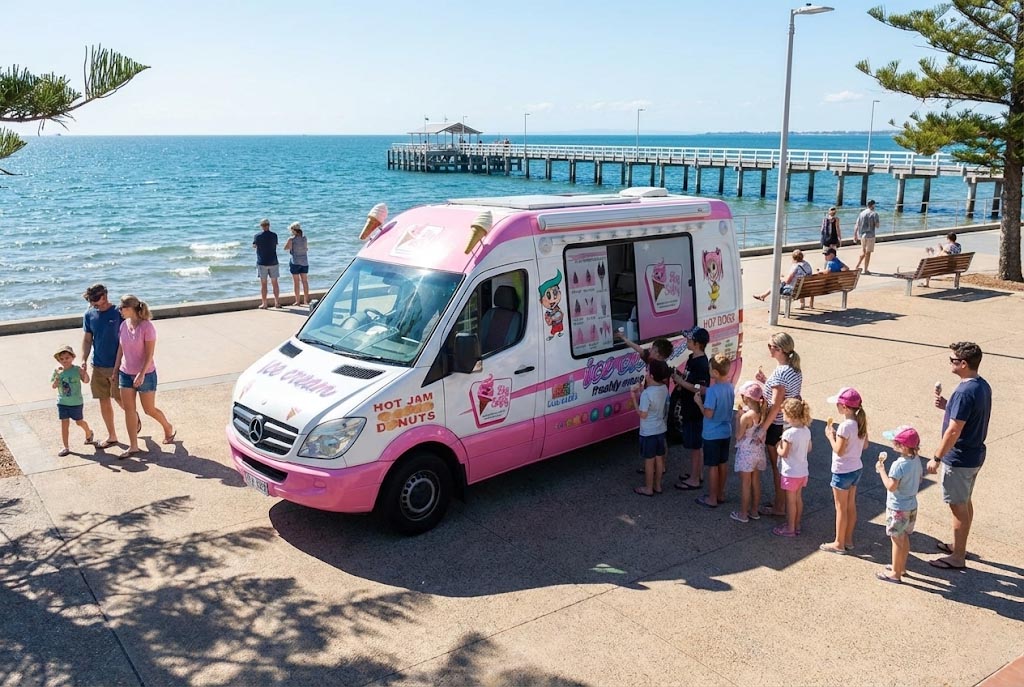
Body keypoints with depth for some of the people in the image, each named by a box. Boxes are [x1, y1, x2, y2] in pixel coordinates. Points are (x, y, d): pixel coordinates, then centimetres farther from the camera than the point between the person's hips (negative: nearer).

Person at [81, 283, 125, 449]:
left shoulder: (118, 312, -10)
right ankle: (112, 436, 19)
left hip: (117, 365, -4)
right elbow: (87, 340, 7)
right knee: (104, 401, 8)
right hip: (98, 365, 4)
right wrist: (84, 360, -4)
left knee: (119, 399, 0)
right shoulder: (89, 315, 3)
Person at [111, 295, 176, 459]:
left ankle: (169, 429, 33)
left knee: (149, 409, 5)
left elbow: (150, 354, -17)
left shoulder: (147, 326, -17)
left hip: (145, 374, -6)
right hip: (125, 373, 6)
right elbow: (120, 350, 10)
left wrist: (141, 375, -22)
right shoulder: (124, 325, 2)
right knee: (129, 409, 4)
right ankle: (133, 446, 11)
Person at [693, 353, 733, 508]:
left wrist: (699, 402, -9)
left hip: (712, 434, -8)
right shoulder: (730, 387, -1)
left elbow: (708, 414, -24)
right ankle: (720, 494, 30)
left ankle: (712, 499, 13)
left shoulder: (713, 390, -25)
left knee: (712, 466, 3)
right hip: (726, 432, 8)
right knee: (723, 463, 18)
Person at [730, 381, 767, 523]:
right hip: (759, 451, 6)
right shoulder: (762, 413, -4)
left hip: (746, 452, -6)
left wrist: (738, 417, -12)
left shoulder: (746, 416, -24)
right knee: (756, 482, 16)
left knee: (745, 484, 4)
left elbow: (738, 436, -15)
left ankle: (743, 514, 14)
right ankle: (754, 511, 27)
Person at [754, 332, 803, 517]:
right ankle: (781, 499, 34)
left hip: (778, 426, -9)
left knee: (777, 467, 5)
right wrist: (766, 381, 7)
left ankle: (779, 507, 17)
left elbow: (776, 405, -25)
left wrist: (763, 428, -20)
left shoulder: (780, 373, -25)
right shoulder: (795, 369, 3)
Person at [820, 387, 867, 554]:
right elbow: (865, 445, 10)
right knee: (851, 505, 18)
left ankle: (839, 543, 16)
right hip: (856, 469, 8)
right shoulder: (860, 423, -1)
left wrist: (830, 435, -10)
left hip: (842, 471, -8)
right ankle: (848, 540, 30)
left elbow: (839, 451, -24)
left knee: (841, 508, 5)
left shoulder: (845, 426, -26)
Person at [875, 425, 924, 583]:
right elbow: (919, 478, 11)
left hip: (897, 509, -8)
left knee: (897, 540, 4)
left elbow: (891, 486, -28)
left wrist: (881, 469, -20)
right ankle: (901, 567, 34)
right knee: (905, 538, 20)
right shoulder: (916, 460, -2)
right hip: (912, 506, 8)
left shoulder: (899, 465, -27)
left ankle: (895, 573, 15)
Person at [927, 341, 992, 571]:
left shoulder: (964, 392, -27)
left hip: (959, 459, -10)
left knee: (958, 506, 3)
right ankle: (959, 546, 37)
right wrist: (947, 406, 2)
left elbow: (953, 431, -26)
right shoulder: (982, 385, 3)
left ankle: (958, 557, 15)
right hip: (974, 454, 10)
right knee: (965, 501, 22)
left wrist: (937, 458, -17)